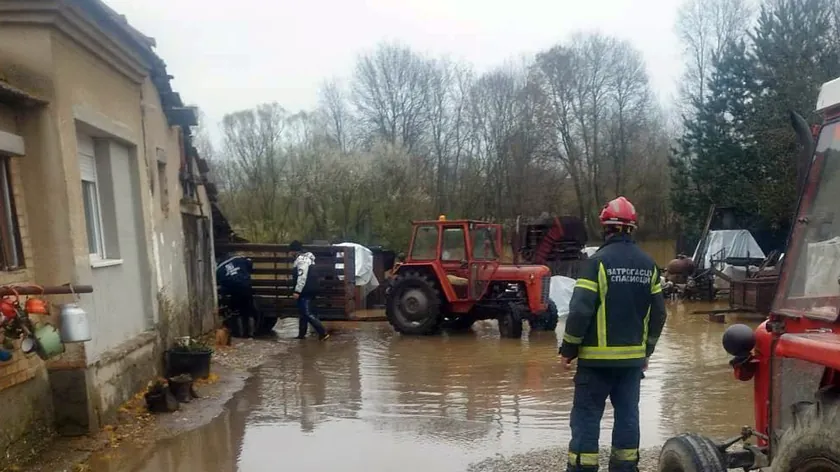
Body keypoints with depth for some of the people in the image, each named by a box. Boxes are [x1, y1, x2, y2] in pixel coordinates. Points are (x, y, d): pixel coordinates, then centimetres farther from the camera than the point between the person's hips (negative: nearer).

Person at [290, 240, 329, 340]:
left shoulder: (302, 259, -15)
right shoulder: (304, 258, 19)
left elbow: (302, 277, -24)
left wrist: (297, 291, -24)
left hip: (306, 291, -11)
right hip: (308, 290, 11)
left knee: (307, 313, -10)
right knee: (302, 313, 16)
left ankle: (323, 333, -14)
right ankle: (301, 334, 22)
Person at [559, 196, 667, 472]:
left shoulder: (598, 260, -13)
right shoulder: (648, 264, 7)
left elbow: (580, 309, -17)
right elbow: (658, 313, 10)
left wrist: (569, 349, -7)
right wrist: (647, 349, 20)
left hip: (598, 356, -6)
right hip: (633, 357, 6)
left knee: (586, 416, 1)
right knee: (627, 414, 13)